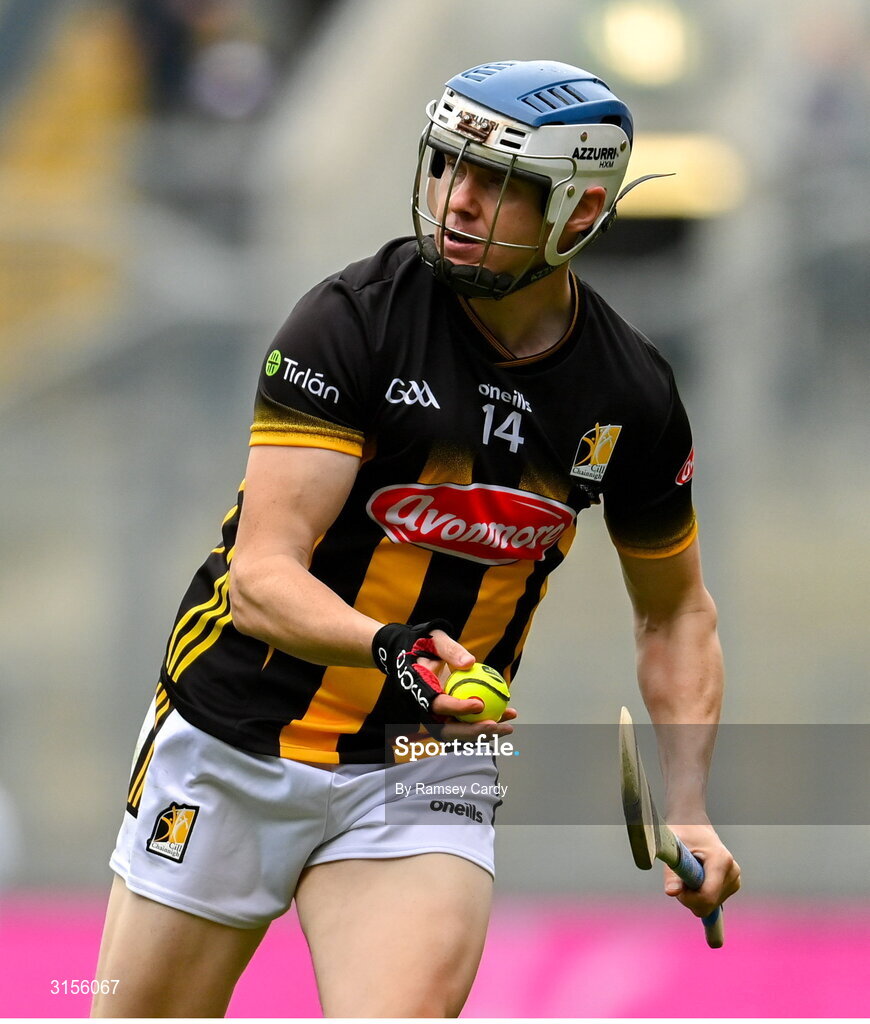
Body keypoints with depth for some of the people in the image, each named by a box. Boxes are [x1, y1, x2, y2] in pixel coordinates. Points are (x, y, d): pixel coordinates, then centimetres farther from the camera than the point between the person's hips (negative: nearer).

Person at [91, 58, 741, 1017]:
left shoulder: (632, 397, -3)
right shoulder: (353, 317, -14)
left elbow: (674, 611, 14)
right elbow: (263, 575, -21)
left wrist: (687, 809, 2)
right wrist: (394, 650, -39)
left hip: (424, 777, 2)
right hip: (233, 749, -1)